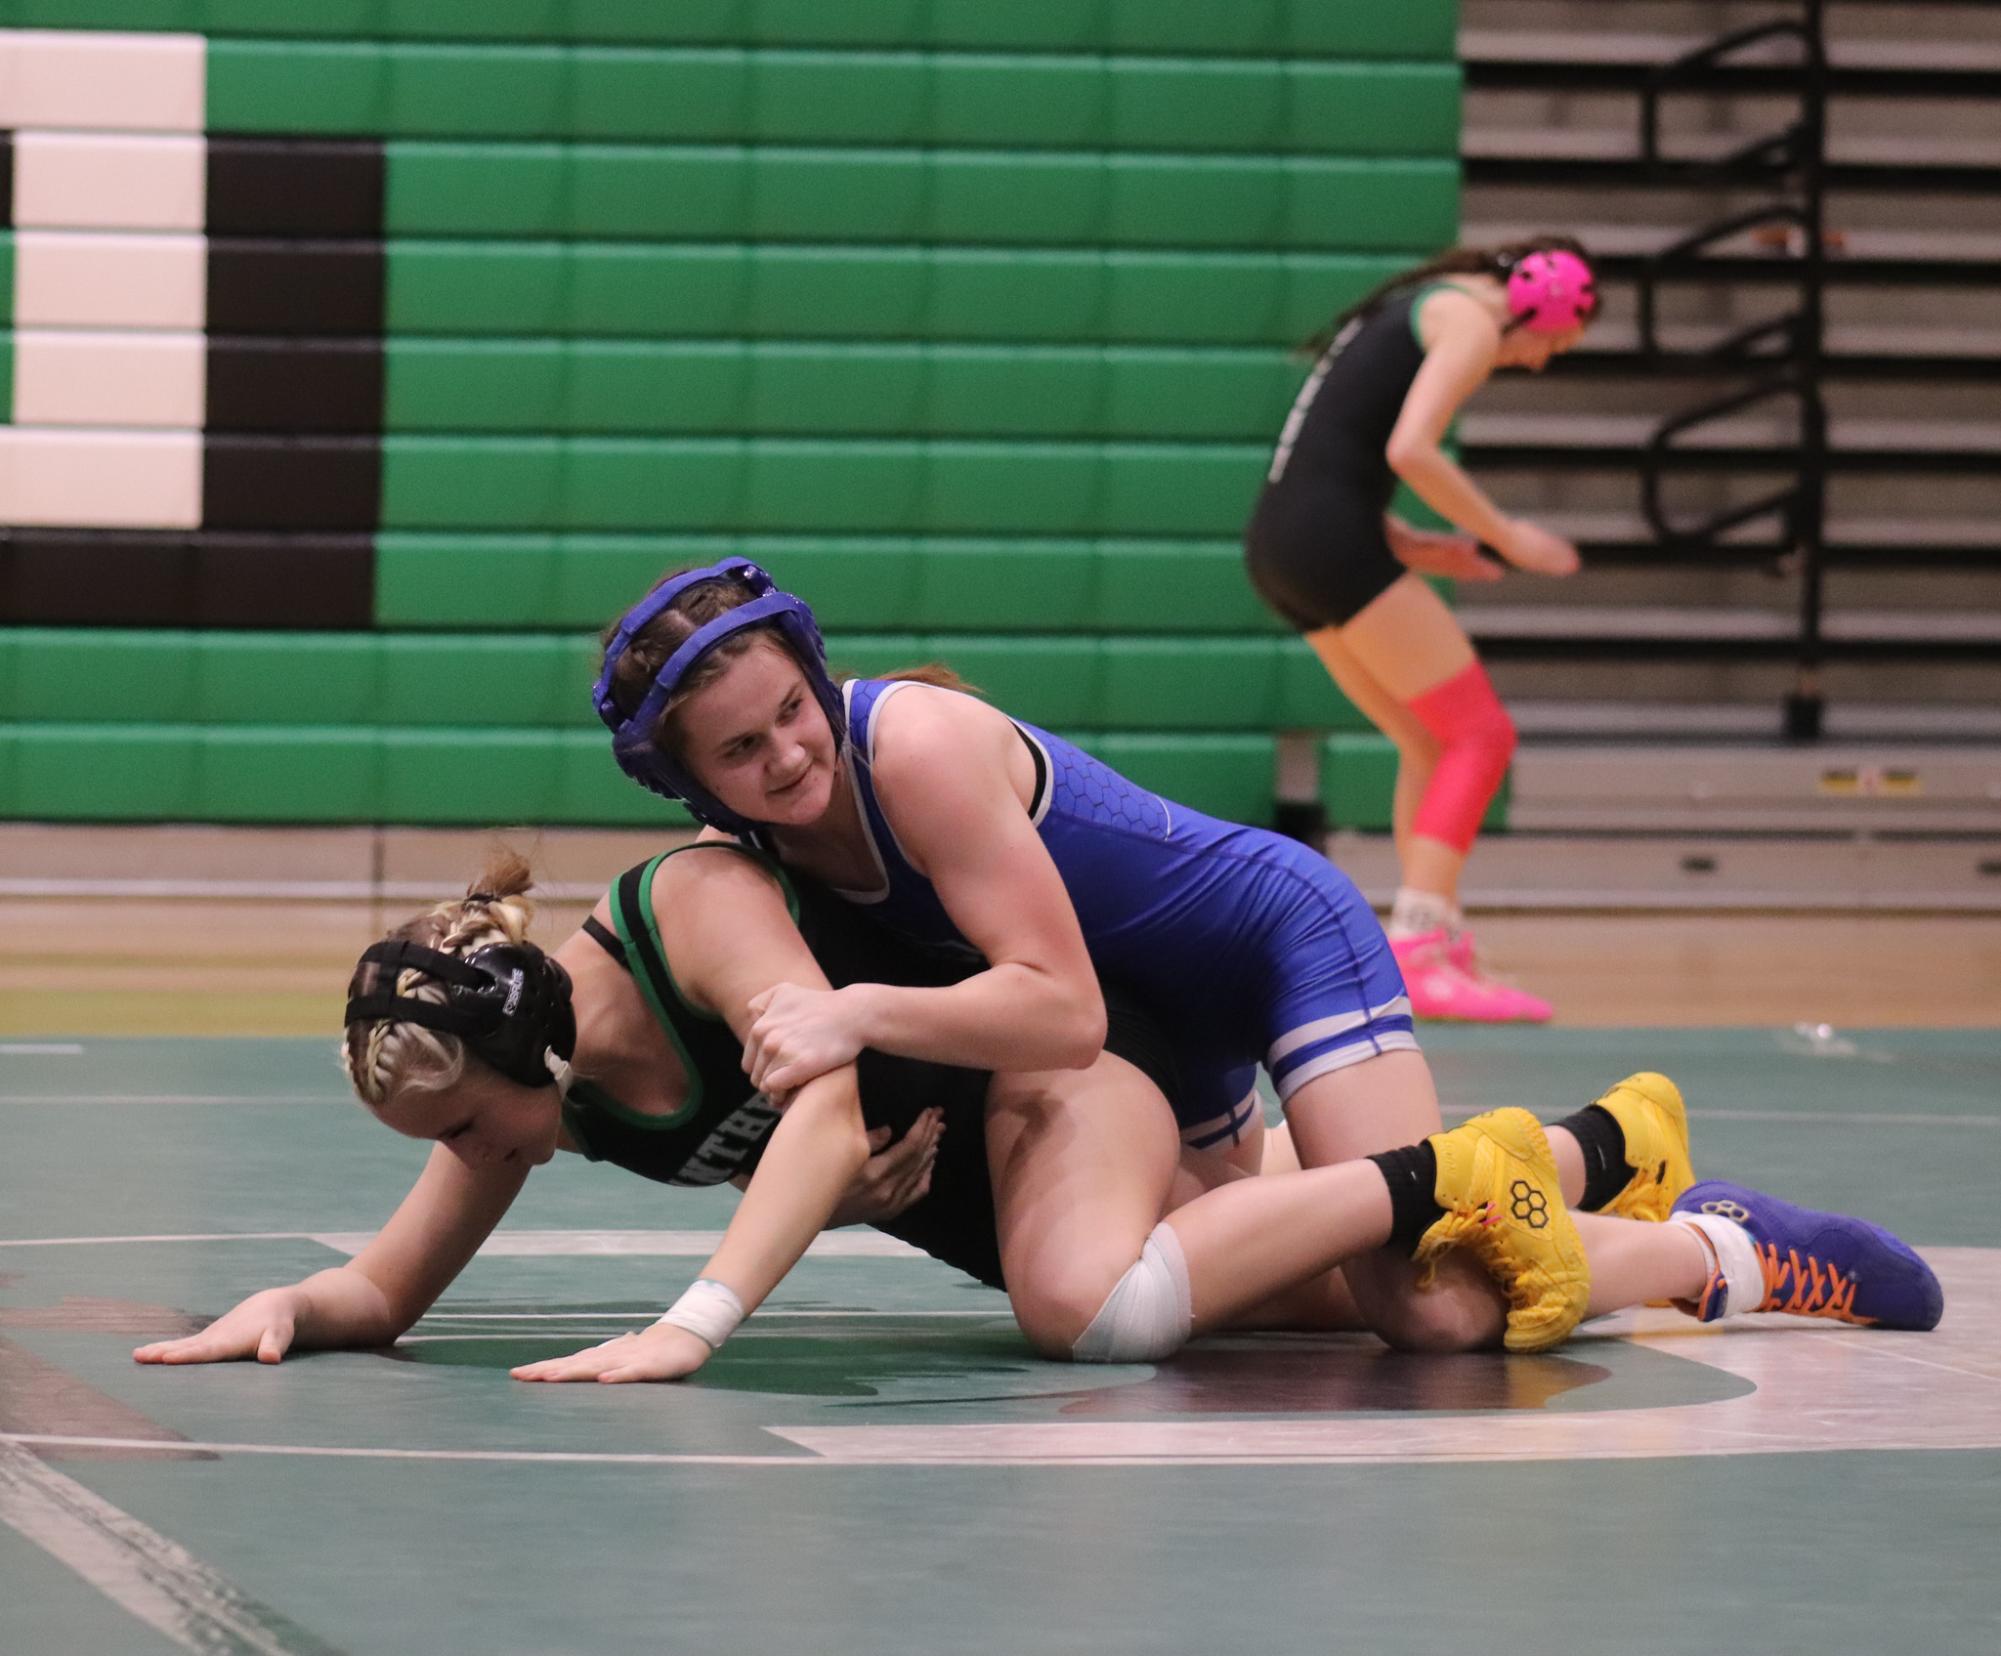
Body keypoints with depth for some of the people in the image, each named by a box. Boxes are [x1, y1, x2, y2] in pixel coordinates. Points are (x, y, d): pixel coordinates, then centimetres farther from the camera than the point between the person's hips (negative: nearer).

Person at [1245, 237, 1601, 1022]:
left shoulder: (1419, 306, 26)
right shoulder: (1473, 319, -3)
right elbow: (1410, 450, -18)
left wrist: (1403, 543, 15)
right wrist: (1505, 536, -8)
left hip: (1277, 543, 9)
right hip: (1330, 538, -9)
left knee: (1431, 743, 13)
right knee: (1481, 733, -7)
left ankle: (1447, 956, 8)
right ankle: (1418, 955, -17)